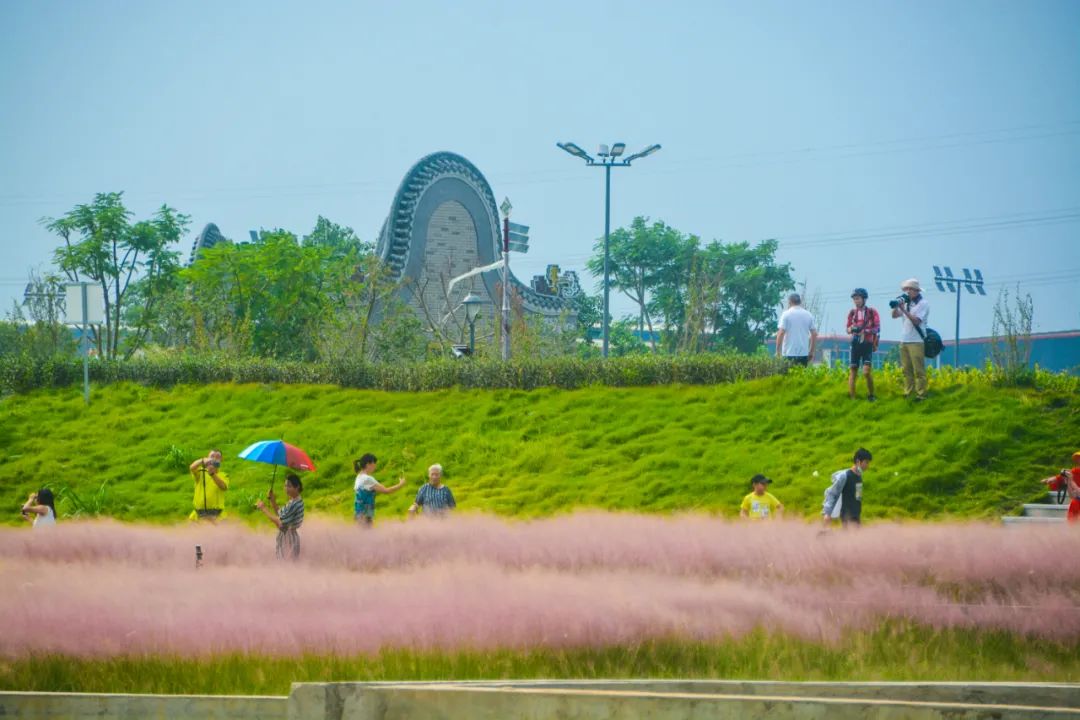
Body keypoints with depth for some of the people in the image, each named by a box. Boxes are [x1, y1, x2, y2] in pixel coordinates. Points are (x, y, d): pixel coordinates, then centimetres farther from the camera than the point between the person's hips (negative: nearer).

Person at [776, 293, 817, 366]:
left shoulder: (786, 314, -4)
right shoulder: (808, 315, 7)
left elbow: (781, 333, -12)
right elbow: (814, 334, 7)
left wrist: (778, 351, -5)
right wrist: (811, 351, 15)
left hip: (789, 354, -4)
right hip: (804, 353, 4)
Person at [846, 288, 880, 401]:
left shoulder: (872, 312, -2)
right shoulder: (852, 312, 9)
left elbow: (877, 328, -4)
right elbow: (848, 329, 10)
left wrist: (865, 330, -18)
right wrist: (852, 329, -13)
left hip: (867, 344, -4)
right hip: (856, 344, 4)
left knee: (867, 371, -13)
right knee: (853, 370, 1)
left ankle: (871, 395, 5)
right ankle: (851, 396, 4)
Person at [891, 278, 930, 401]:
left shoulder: (923, 304, -4)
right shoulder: (906, 302, 15)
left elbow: (916, 321, -14)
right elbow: (894, 315, 9)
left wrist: (904, 309, -19)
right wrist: (896, 305, -9)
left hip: (916, 341, -7)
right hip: (904, 340, 7)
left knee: (918, 370, -7)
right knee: (907, 370, 6)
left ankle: (921, 395, -8)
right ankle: (907, 394, 8)